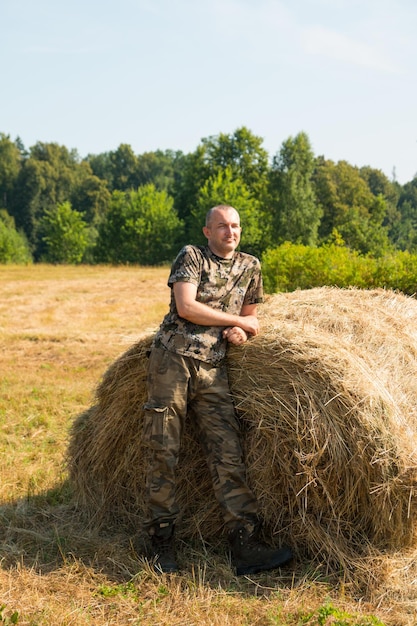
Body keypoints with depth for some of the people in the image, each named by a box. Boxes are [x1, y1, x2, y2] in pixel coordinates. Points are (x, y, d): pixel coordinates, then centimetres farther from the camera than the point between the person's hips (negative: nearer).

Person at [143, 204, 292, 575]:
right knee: (164, 453, -1)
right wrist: (237, 320, -5)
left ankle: (246, 547, -5)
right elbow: (185, 307, -12)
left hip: (213, 369, 4)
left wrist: (240, 332, 0)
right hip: (173, 360, -3)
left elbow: (251, 314, 24)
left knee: (227, 455, -4)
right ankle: (162, 540, 10)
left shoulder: (250, 267, 15)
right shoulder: (191, 256, 1)